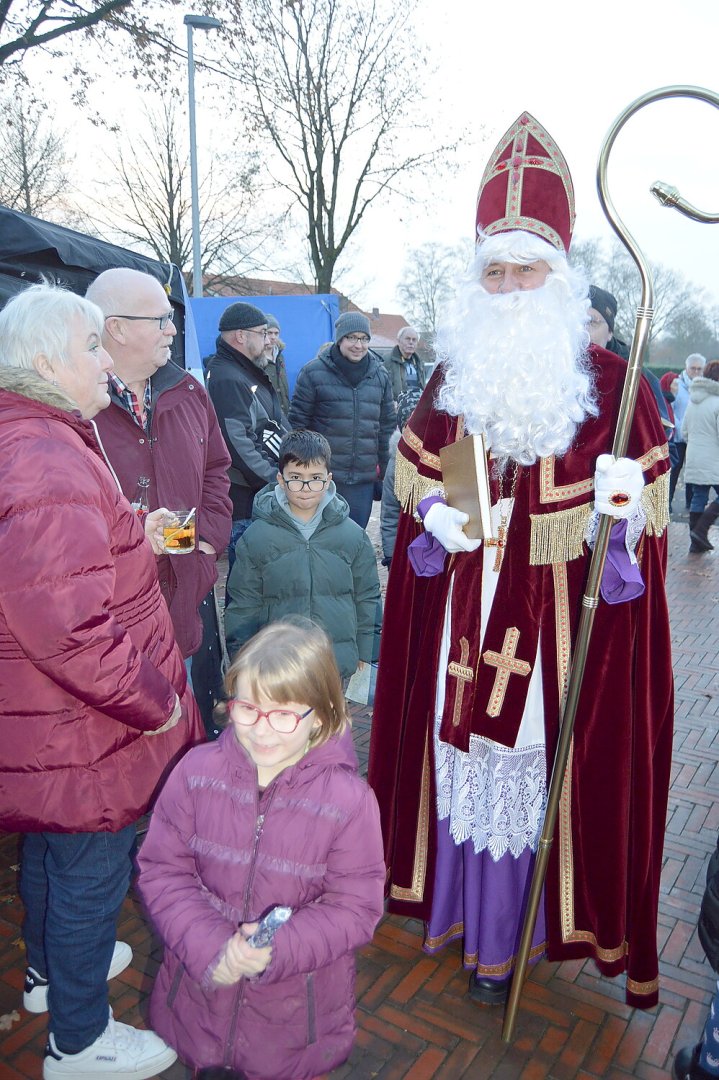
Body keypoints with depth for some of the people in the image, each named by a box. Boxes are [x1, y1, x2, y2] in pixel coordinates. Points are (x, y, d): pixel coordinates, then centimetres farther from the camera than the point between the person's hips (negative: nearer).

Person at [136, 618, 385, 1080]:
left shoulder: (349, 799, -21)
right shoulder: (197, 772, -15)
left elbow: (355, 906, -16)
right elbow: (162, 869, -9)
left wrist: (279, 950, -28)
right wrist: (209, 948, -21)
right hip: (201, 981, 2)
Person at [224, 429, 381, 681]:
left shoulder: (353, 535, -1)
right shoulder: (256, 537, -5)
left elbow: (366, 597, 8)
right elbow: (243, 604, 2)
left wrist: (362, 653, 11)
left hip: (337, 666, 1)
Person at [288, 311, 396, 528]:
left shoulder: (379, 374, 9)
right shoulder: (314, 372, -3)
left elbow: (387, 425, 15)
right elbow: (297, 422, -1)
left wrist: (385, 470, 13)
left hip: (364, 479, 3)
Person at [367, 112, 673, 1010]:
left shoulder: (609, 381, -2)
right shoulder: (450, 377, 8)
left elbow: (646, 496, 3)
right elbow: (414, 474, 16)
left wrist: (621, 515, -18)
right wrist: (434, 515, -3)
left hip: (558, 617, -2)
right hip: (463, 612, 3)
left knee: (532, 760, 5)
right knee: (460, 754, 12)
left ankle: (496, 936, 26)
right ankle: (463, 900, 35)